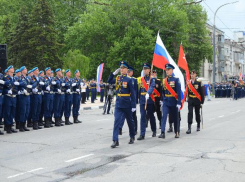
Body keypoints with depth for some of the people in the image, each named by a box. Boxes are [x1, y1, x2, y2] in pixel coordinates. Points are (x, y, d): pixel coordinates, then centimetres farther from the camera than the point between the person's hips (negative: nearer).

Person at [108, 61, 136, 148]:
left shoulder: (129, 80, -8)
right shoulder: (117, 78, 6)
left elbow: (133, 93, -9)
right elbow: (109, 81, 17)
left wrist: (133, 105, -13)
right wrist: (114, 73, 3)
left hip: (127, 104, -3)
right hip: (118, 104, 3)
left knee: (130, 121, 14)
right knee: (116, 121, -8)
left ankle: (132, 137, 33)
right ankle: (115, 140, -12)